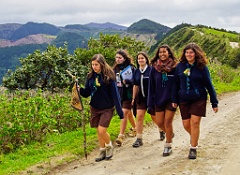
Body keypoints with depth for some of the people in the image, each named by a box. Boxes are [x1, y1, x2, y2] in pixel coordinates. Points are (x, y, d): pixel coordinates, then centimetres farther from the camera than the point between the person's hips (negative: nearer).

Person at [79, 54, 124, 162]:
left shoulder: (108, 77, -13)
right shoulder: (90, 76, 0)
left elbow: (115, 94, -12)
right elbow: (87, 93, 5)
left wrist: (119, 111, -13)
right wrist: (80, 90, -18)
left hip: (107, 108, -5)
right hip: (94, 108, 5)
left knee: (102, 130, -13)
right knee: (99, 131, 11)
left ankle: (109, 146, 17)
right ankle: (102, 152, 29)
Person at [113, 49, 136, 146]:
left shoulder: (131, 68, -11)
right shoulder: (115, 68, 6)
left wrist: (126, 81, -24)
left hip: (128, 94, -6)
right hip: (119, 94, 6)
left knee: (124, 113, -11)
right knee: (129, 113, 21)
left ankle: (121, 136, -10)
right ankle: (135, 128, 42)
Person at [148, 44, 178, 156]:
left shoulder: (174, 67, -7)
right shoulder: (155, 67, 0)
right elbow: (151, 86, 2)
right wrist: (150, 103, -1)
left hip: (171, 99, -3)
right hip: (159, 99, 3)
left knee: (167, 122, -2)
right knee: (160, 122, 8)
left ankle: (168, 146, 14)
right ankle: (170, 134, 40)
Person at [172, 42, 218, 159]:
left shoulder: (201, 67, -7)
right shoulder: (180, 66, 0)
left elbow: (209, 85, -3)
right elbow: (176, 84, 6)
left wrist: (214, 103, -1)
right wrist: (174, 100, 4)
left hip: (199, 99, -3)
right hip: (184, 100, 3)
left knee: (195, 122, -7)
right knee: (186, 124, 6)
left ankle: (193, 148, 6)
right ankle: (194, 137, 39)